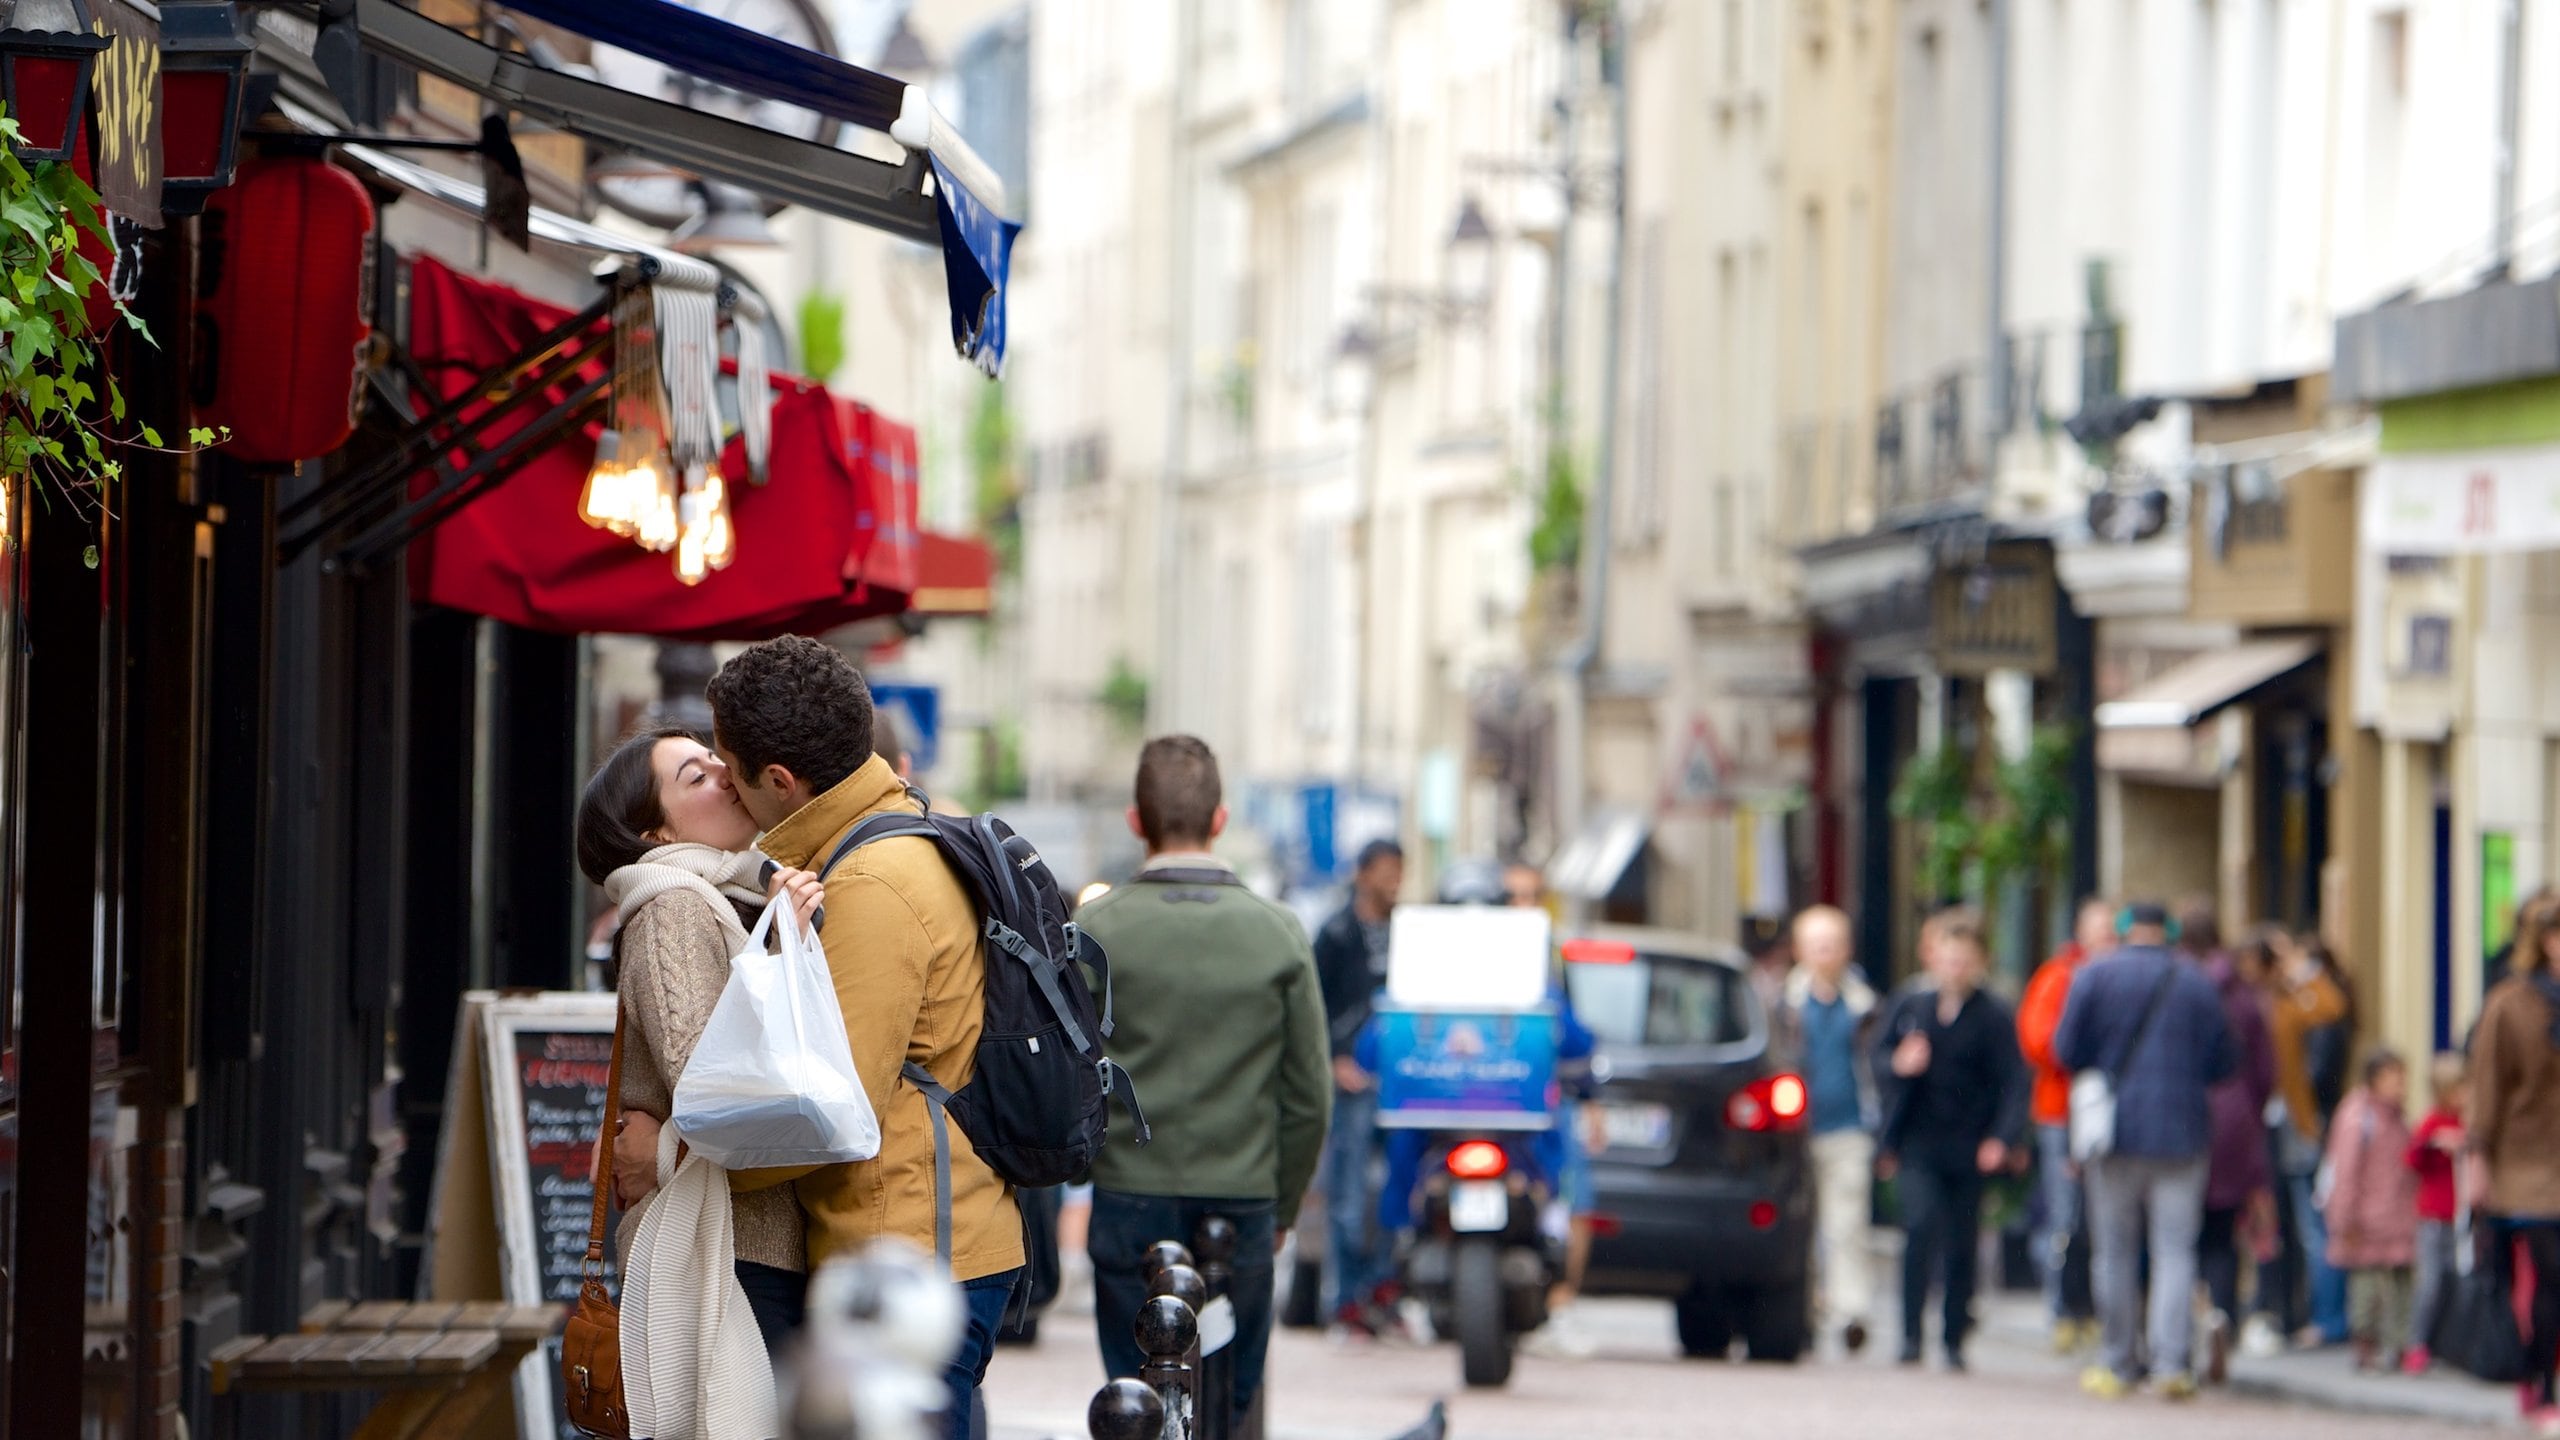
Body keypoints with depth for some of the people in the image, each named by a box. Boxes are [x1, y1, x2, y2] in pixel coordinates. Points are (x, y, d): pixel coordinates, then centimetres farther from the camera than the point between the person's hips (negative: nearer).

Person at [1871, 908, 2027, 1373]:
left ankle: (1954, 1339, 19)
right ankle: (1911, 1331, -11)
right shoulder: (1910, 1003, 4)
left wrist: (2003, 1139, -17)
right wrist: (1898, 1064, -11)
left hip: (1968, 1150, 0)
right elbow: (1879, 1055, 13)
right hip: (1918, 1145, 0)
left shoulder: (1993, 1017, -2)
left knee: (1962, 1245, 4)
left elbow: (2013, 1083, -4)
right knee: (1922, 1222, -19)